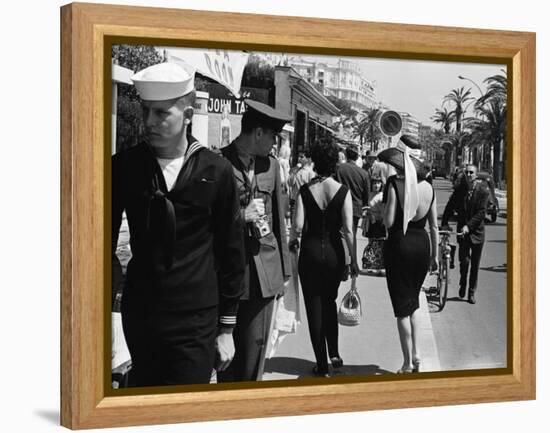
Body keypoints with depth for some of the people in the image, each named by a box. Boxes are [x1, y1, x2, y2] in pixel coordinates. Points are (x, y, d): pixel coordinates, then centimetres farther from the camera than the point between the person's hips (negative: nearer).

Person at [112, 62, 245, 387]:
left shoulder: (216, 172, -4)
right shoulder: (124, 166, 0)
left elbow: (231, 252, 2)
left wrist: (227, 326, 3)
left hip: (195, 323, -2)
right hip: (139, 316, 2)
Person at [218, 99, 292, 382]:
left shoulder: (271, 165, 11)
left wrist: (284, 271, 15)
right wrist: (242, 215, -14)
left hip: (265, 271, 4)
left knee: (256, 348, 7)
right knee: (228, 349, 3)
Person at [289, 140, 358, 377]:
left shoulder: (305, 190, -7)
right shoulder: (342, 191, -7)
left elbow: (298, 226, -13)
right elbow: (348, 230, -10)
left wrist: (292, 241, 9)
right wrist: (354, 260, -2)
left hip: (309, 251, -1)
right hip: (334, 251, 1)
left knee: (314, 306, 7)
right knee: (329, 302, 23)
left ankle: (322, 363, 8)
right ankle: (334, 353, 19)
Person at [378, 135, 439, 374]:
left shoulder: (394, 184, -13)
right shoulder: (428, 187, 2)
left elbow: (389, 222, -17)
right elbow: (434, 226, 7)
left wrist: (381, 206, 1)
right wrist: (435, 255, 15)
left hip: (399, 245, -5)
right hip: (422, 244, 5)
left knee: (402, 306, 5)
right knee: (413, 301, 22)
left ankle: (408, 363, 10)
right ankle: (416, 353, 16)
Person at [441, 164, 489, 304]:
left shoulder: (483, 191, -8)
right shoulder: (459, 189, 1)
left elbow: (481, 212, -13)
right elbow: (450, 206, 4)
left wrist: (469, 226, -21)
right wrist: (444, 223, -7)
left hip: (476, 231, -1)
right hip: (462, 230, 1)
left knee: (475, 264, 6)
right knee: (464, 260, -10)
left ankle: (471, 293, 18)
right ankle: (463, 282, 19)